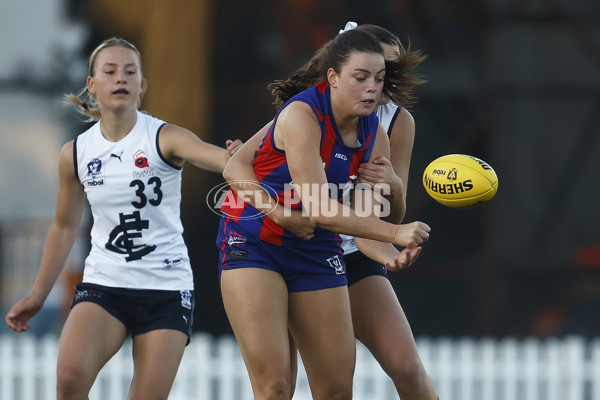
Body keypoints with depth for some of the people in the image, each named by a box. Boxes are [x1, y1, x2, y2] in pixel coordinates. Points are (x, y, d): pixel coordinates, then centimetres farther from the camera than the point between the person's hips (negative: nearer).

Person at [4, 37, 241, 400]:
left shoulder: (164, 138, -8)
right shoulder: (76, 153, 2)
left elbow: (214, 156, -30)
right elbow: (65, 228, 15)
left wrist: (233, 157, -54)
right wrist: (38, 296, 16)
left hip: (167, 288, -1)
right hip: (104, 284, 2)